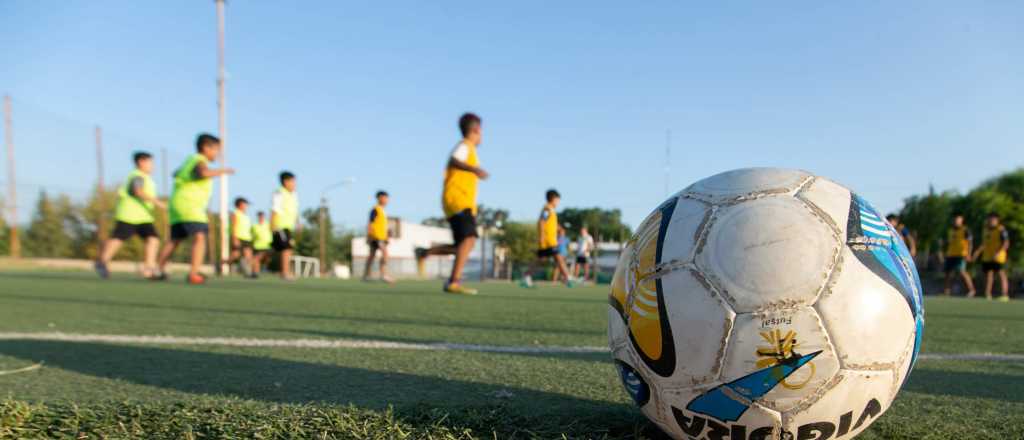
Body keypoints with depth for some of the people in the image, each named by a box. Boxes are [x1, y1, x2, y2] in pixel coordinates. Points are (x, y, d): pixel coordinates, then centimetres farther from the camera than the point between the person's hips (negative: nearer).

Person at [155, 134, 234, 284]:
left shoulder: (191, 160, 21)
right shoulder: (200, 161, -8)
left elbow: (176, 174, 38)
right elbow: (204, 173, -32)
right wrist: (222, 171, -20)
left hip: (177, 204, 10)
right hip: (188, 204, -10)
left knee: (175, 240, 18)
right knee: (199, 237, -19)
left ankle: (160, 270, 20)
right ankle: (193, 274, -30)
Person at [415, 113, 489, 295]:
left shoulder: (468, 149, 23)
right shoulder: (464, 146, -6)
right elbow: (453, 160, -27)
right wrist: (473, 169, -43)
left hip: (464, 204, 10)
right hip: (457, 200, -10)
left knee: (462, 246, 7)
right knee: (469, 238, -23)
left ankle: (424, 253, 17)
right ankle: (454, 282, -29)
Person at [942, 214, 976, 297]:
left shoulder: (965, 230, -3)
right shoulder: (950, 231, 17)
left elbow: (969, 243, -9)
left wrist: (968, 254, -18)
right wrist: (945, 254, 22)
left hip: (961, 255, -7)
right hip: (950, 255, 7)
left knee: (961, 271, -17)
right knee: (948, 272, 4)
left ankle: (971, 289, -7)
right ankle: (946, 292, 9)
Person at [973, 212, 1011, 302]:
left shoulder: (1001, 230, -10)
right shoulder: (986, 230, 13)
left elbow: (1006, 243, -16)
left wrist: (998, 252, -27)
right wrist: (978, 251, 10)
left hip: (998, 257, -7)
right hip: (987, 256, 7)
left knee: (1001, 274, -6)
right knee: (988, 274, 8)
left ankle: (1005, 295, -4)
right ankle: (987, 294, 13)